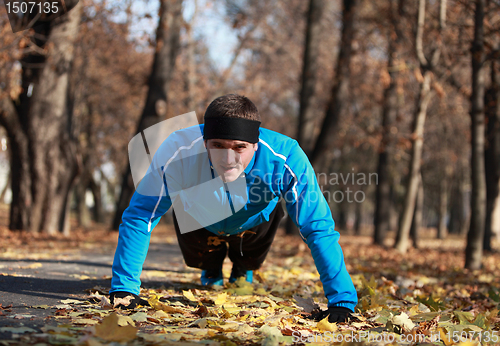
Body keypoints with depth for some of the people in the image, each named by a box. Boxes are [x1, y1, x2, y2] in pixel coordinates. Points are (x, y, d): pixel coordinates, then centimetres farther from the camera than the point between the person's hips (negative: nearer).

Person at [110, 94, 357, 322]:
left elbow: (318, 228, -37)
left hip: (255, 222, 0)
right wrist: (123, 287, -34)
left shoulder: (284, 158, -45)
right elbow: (139, 217, -32)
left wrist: (341, 300, -40)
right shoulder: (178, 152, -44)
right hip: (200, 220, 0)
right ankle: (211, 268, 43)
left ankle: (243, 268, 44)